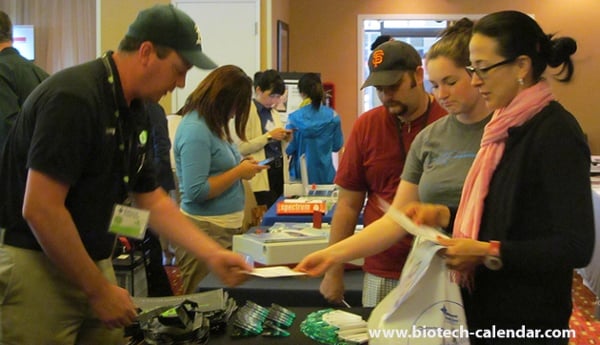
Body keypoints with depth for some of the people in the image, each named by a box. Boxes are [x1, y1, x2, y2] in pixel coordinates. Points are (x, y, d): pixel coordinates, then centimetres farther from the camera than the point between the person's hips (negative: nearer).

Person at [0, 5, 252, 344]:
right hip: (35, 267, -8)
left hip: (94, 263, 8)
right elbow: (39, 210, -25)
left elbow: (153, 201, 13)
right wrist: (100, 291, -18)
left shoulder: (135, 113, 6)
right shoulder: (73, 98, -21)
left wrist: (214, 254, 4)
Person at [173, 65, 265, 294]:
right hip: (206, 232, -10)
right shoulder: (195, 130, -16)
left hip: (225, 229, 10)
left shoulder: (212, 125, 12)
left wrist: (243, 167, 7)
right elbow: (196, 191, -22)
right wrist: (238, 172, -13)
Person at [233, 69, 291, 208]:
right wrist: (269, 136, -19)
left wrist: (285, 139, 2)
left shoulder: (274, 113, 14)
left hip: (278, 171, 7)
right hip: (261, 174, -7)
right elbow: (240, 147, -17)